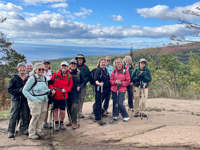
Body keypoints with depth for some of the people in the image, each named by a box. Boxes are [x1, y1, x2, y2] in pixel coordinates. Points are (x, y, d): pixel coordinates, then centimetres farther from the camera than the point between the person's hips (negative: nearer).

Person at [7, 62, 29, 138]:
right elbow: (10, 89, -4)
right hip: (16, 99, -2)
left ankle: (23, 129, 24)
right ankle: (10, 131, 14)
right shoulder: (14, 78, -1)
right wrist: (20, 90, -15)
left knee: (25, 115, 8)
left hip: (25, 99, 2)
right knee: (14, 116, 2)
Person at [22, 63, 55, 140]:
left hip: (44, 100, 7)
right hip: (35, 100, -7)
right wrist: (31, 98, -16)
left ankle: (38, 130, 26)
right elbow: (24, 90, -8)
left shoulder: (45, 78, 11)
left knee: (43, 115, 10)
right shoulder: (32, 78, -10)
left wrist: (51, 91, 1)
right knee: (36, 116, -8)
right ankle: (31, 133, 7)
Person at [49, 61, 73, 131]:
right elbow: (50, 82, 4)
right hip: (55, 95, 0)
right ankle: (56, 124, 27)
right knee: (55, 109, 9)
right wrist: (52, 88, -12)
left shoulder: (69, 76, 1)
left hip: (63, 96, 0)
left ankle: (61, 123, 26)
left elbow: (70, 85, 5)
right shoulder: (55, 74, 0)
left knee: (62, 111, 1)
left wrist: (65, 89, -13)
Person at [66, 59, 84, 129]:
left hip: (75, 92, -2)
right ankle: (70, 120, 27)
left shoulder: (79, 73, 2)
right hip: (68, 92, 3)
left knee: (74, 106, -13)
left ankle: (74, 121, 1)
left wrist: (79, 87, -11)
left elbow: (82, 82, 7)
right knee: (69, 106, 10)